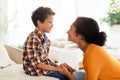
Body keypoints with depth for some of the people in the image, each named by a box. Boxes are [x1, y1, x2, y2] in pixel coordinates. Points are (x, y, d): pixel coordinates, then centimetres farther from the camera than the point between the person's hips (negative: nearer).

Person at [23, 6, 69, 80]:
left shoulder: (45, 38, 9)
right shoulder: (33, 39, -19)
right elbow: (36, 63, -21)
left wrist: (56, 66, 0)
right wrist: (55, 68, -18)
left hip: (45, 66, 9)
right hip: (36, 70, -9)